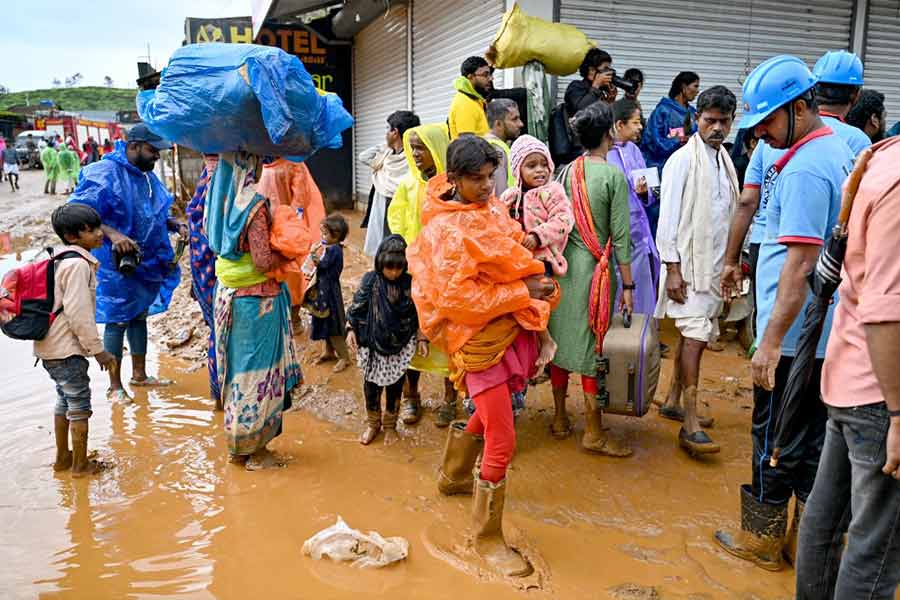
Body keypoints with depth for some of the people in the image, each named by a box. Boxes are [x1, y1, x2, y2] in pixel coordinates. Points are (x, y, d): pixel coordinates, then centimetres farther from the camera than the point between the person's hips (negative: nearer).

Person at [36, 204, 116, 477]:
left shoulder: (61, 260, 12)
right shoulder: (78, 264, -19)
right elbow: (78, 314, -23)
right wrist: (98, 350, -16)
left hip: (51, 346, 10)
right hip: (67, 350, -10)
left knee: (65, 400, 21)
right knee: (79, 405, 3)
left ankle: (62, 457, 34)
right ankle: (81, 465, 14)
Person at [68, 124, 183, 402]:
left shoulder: (148, 176, 9)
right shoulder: (104, 174, -17)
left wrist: (176, 225, 4)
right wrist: (112, 234, -34)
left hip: (146, 263, 8)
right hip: (117, 265, -8)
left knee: (139, 317, 18)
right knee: (117, 322, 1)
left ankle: (139, 374, 33)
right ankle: (115, 386, 14)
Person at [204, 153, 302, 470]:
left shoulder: (222, 197, 3)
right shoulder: (255, 203, -20)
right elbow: (263, 262, -21)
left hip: (227, 294, 8)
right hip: (257, 299, -8)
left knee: (236, 369, 17)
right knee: (258, 372, 5)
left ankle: (237, 445, 30)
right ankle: (255, 452, 17)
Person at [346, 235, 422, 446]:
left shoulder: (409, 283, -8)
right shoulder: (370, 280, -8)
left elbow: (418, 315, -1)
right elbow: (357, 307, -1)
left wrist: (421, 338, -5)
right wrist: (351, 330, -8)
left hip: (400, 346, 0)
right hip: (373, 344, 0)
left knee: (395, 385, 11)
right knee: (371, 384, 9)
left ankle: (390, 424, 31)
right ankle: (373, 423, 30)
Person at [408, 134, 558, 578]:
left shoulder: (490, 210, 7)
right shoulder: (446, 230, -17)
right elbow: (457, 298, -22)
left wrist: (537, 325, 11)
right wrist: (522, 292, -18)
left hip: (514, 329, 9)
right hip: (480, 339, -8)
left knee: (490, 414, 26)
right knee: (502, 443, -5)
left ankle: (453, 476, 52)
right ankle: (487, 538, 14)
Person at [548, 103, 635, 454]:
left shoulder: (567, 172, 3)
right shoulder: (614, 176, -10)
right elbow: (620, 236, -10)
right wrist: (628, 285, -5)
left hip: (564, 264, 5)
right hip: (596, 268, -5)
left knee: (561, 337, 12)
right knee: (592, 345, 1)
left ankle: (560, 418, 25)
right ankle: (593, 432, 10)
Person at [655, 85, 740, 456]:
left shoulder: (725, 161, 13)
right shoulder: (683, 160, -8)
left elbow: (730, 215, 17)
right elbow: (668, 217, -12)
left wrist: (731, 264, 14)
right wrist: (672, 267, -16)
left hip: (714, 265, 8)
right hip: (688, 263, -7)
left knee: (694, 335, 12)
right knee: (695, 336, -13)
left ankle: (673, 402, 25)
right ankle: (690, 425, -10)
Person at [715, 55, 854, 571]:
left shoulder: (804, 169, -19)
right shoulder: (837, 149, 12)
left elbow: (800, 264, -24)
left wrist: (771, 341, -22)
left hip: (794, 334, -9)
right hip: (826, 332, 9)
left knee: (775, 438, 5)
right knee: (814, 436, 17)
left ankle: (763, 538, 22)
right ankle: (807, 539, 30)